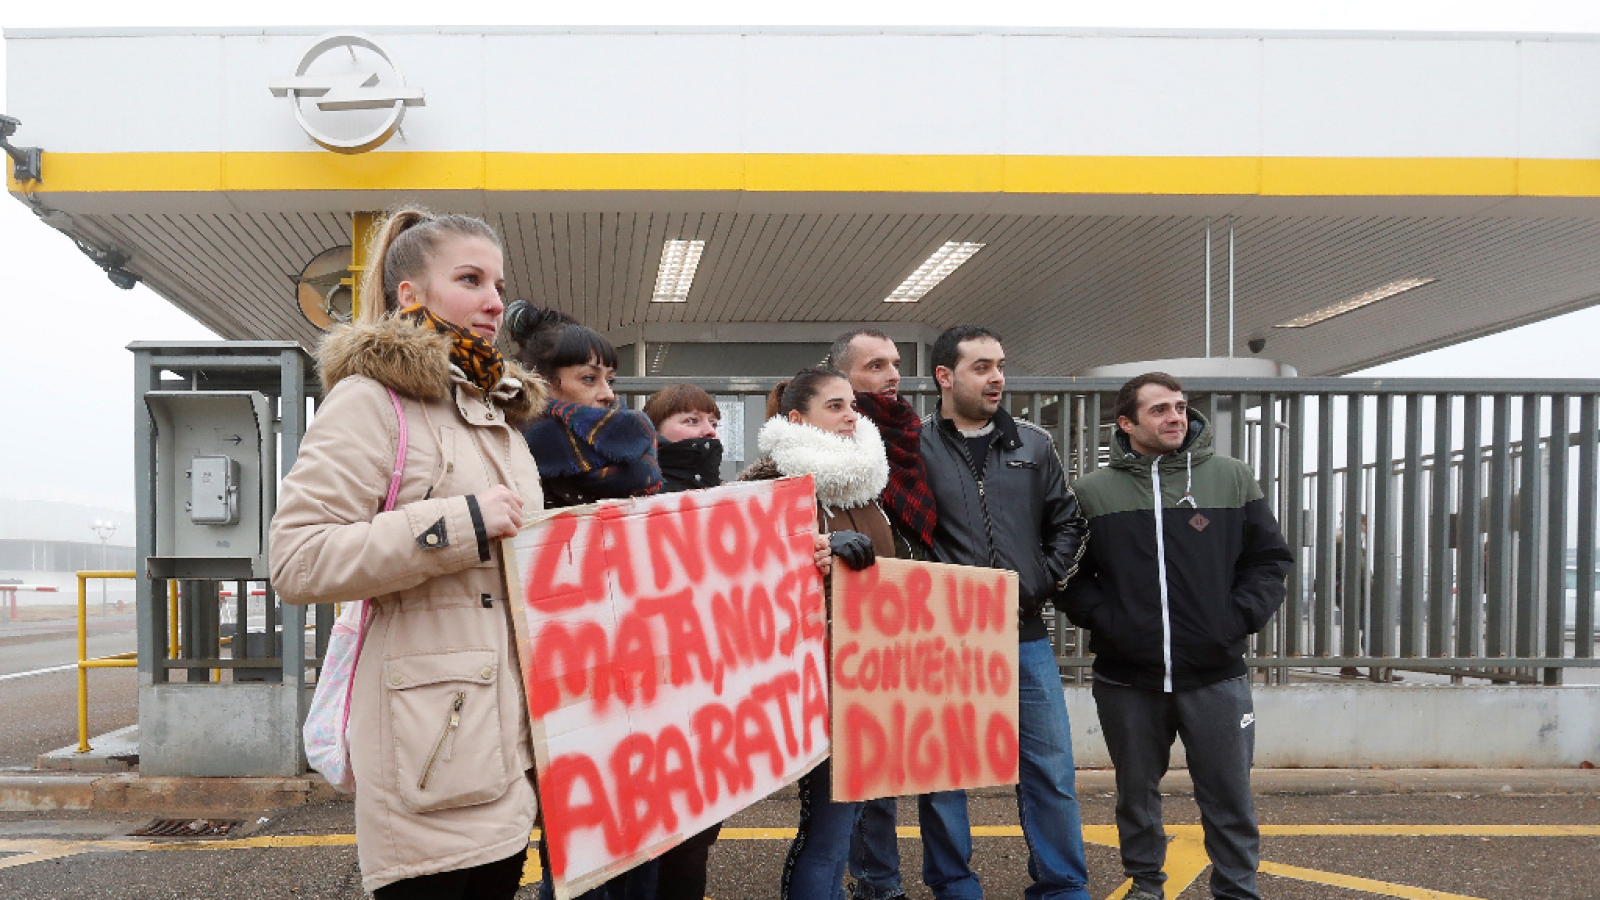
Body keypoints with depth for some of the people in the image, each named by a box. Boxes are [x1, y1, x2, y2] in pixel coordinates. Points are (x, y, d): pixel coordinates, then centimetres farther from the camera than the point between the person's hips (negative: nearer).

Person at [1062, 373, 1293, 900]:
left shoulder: (1232, 478, 4)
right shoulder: (1093, 491, 2)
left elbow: (1270, 558, 6)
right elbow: (1071, 571, 6)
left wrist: (1240, 618, -5)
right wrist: (1101, 619, -8)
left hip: (1216, 677, 0)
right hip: (1126, 678, 1)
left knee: (1229, 797, 6)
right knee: (1136, 793, 14)